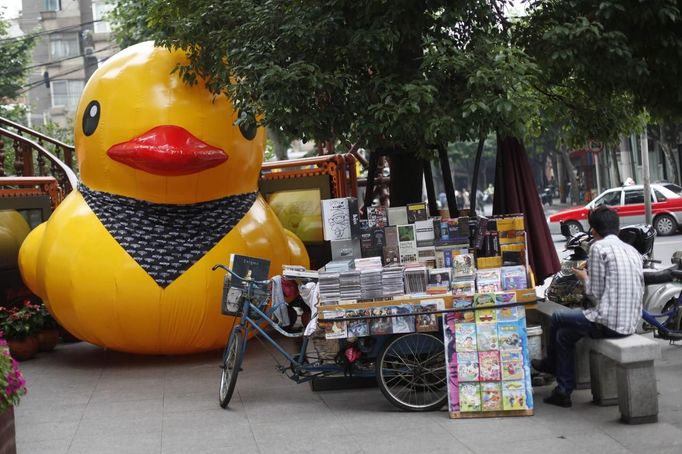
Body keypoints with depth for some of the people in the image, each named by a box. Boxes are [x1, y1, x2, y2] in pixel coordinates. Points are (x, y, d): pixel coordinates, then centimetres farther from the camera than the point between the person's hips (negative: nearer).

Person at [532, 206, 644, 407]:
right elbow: (640, 290, 17)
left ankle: (552, 364, 41)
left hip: (608, 323, -8)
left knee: (557, 319, 16)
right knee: (564, 334, 22)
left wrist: (584, 277, 11)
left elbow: (595, 292, -11)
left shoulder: (598, 247, -9)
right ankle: (564, 391, 26)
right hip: (631, 323, 8)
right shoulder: (632, 250, 14)